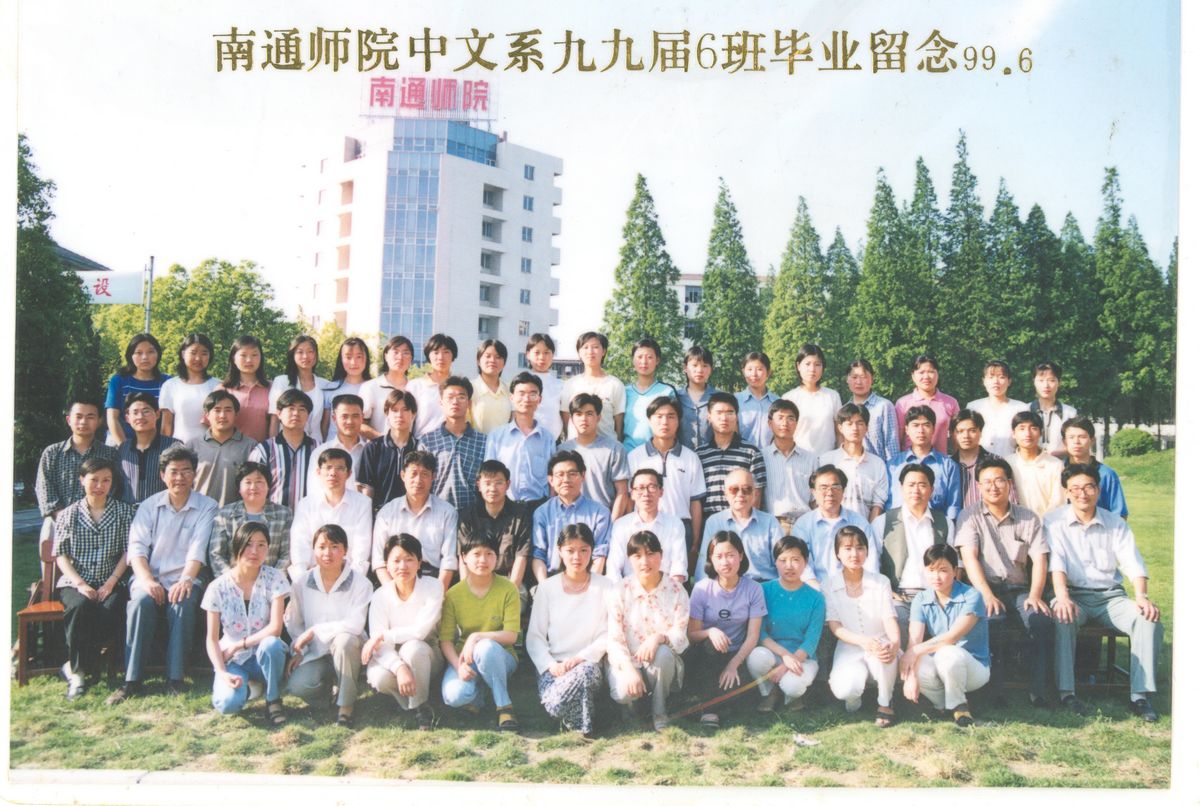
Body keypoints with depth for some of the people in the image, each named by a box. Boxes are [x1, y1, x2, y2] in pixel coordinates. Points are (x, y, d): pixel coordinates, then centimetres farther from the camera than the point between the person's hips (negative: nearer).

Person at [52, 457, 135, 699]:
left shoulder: (123, 511, 8)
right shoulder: (68, 514, 9)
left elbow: (128, 550, 3)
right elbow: (61, 555, 4)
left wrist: (110, 583, -10)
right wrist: (80, 584, -11)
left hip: (110, 582, 0)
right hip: (75, 583, 0)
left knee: (110, 612, -32)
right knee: (81, 607, -34)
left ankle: (74, 667, -15)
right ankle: (78, 667, -18)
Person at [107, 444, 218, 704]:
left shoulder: (207, 507, 5)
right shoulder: (149, 506, 11)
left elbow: (198, 550, -7)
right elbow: (137, 548, -1)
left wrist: (186, 580, -25)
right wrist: (147, 580, -18)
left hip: (183, 579, -1)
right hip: (150, 578, 2)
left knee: (183, 603, -34)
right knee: (141, 601, -31)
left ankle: (175, 679, -27)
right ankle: (132, 680, -26)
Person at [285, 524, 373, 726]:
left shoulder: (360, 583, -12)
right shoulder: (301, 582, -2)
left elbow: (356, 624, -22)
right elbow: (293, 622, 9)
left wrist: (314, 630, -19)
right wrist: (298, 651, -5)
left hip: (348, 650, -2)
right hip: (314, 653, 3)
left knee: (344, 640, -37)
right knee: (297, 686, -26)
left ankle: (346, 705, -16)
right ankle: (329, 684, 13)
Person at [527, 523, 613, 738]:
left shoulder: (605, 587, 3)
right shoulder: (547, 588, 5)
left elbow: (609, 634, -2)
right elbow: (534, 637, 3)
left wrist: (580, 658, -15)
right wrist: (551, 665, -14)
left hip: (589, 665, -1)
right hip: (553, 667, 1)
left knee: (585, 671, -38)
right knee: (554, 707, -31)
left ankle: (583, 726, -7)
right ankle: (582, 727, 6)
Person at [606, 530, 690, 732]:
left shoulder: (676, 590, -3)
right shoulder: (620, 591, -4)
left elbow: (680, 636, -8)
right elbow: (614, 638, -9)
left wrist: (659, 637, -32)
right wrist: (629, 669, -26)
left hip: (664, 664, 1)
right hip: (627, 662, -1)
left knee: (663, 653, -35)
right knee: (624, 692, -33)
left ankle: (659, 712, -11)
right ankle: (630, 701, 7)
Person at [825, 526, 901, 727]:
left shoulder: (881, 582, 2)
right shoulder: (830, 585, -1)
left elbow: (890, 619, -8)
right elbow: (835, 626, -7)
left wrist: (895, 643, -31)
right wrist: (862, 641, -26)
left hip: (879, 645, 1)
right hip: (849, 649, -1)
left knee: (884, 652, -38)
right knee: (844, 690, -32)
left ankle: (884, 705, -9)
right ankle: (855, 695, 9)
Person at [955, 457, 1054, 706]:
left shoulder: (1028, 518, 13)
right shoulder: (970, 516, 7)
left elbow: (1039, 559, 4)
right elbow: (969, 557, -6)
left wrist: (1035, 596, -13)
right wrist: (987, 595, -20)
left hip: (1018, 589, 2)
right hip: (984, 588, -2)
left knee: (1041, 619, -29)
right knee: (990, 618, -34)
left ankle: (1038, 692, -20)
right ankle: (994, 689, -22)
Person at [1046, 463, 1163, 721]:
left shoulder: (1115, 524, 9)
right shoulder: (1055, 521, 0)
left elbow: (1133, 563, 0)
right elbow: (1056, 562, -13)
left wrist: (1142, 597, -20)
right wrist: (1062, 597, -31)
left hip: (1110, 596, 3)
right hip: (1074, 594, -3)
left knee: (1150, 620, -23)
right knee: (1063, 619, -35)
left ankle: (1140, 695, -17)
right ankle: (1066, 691, -26)